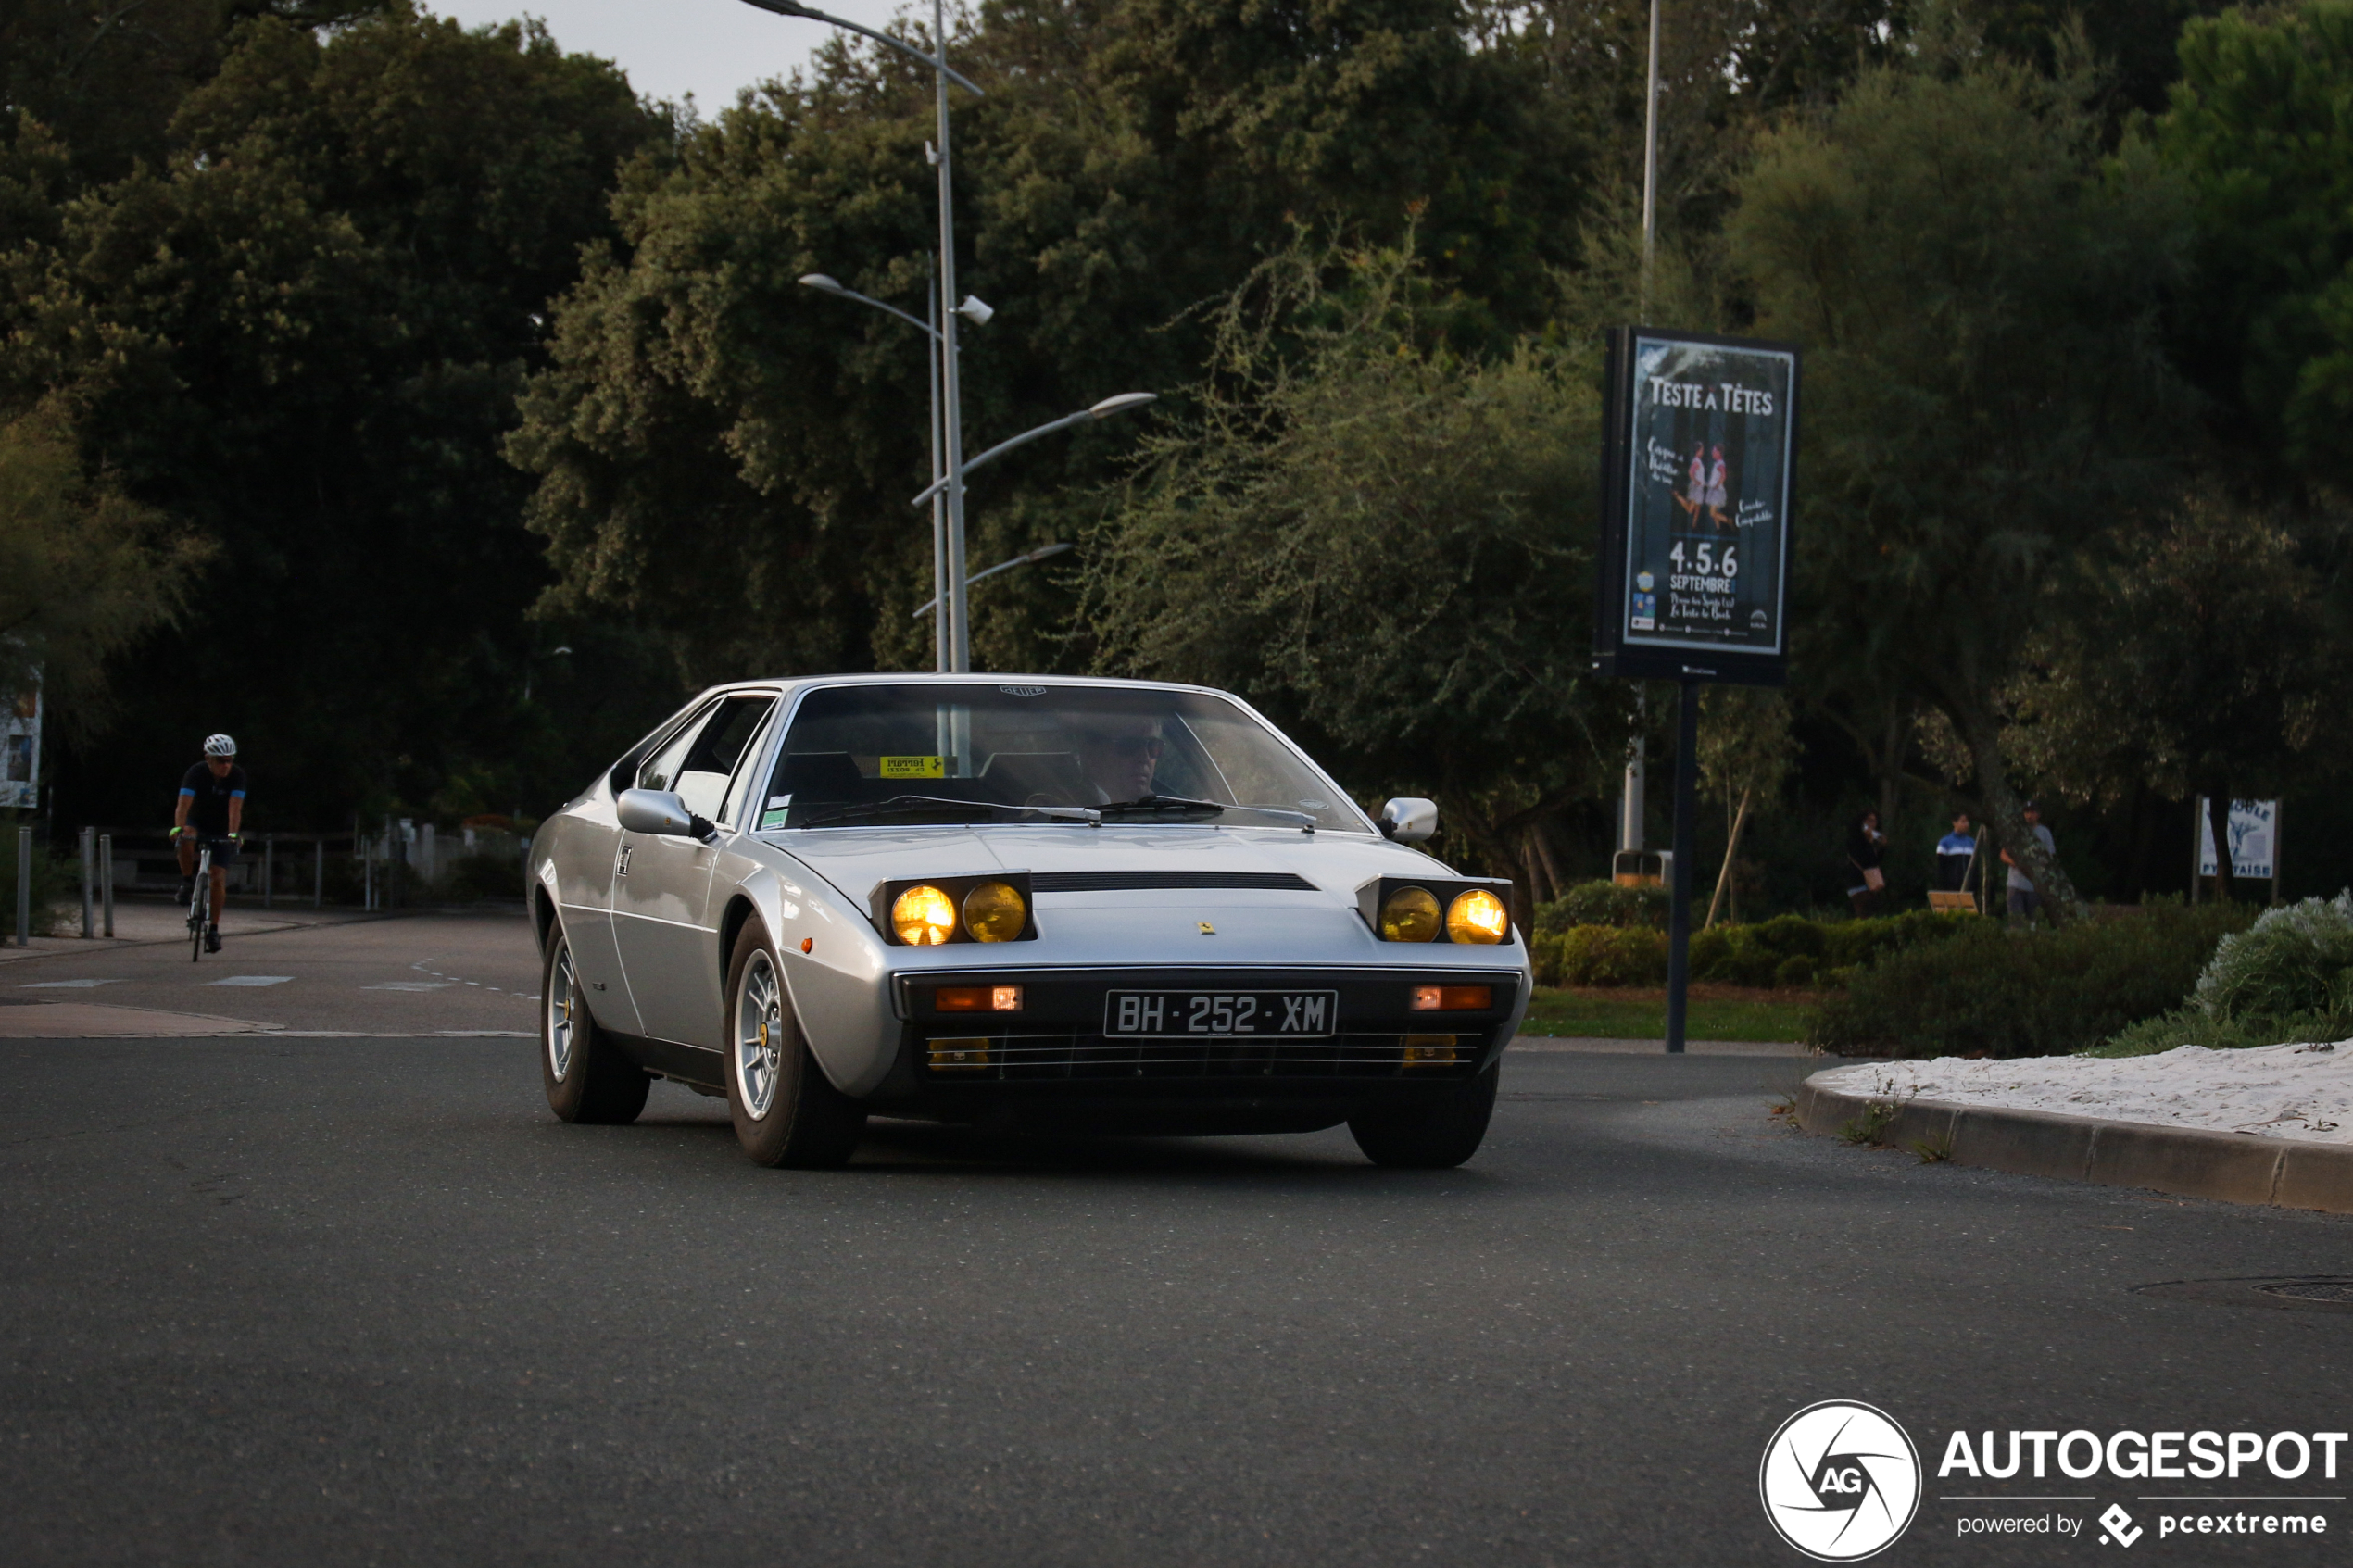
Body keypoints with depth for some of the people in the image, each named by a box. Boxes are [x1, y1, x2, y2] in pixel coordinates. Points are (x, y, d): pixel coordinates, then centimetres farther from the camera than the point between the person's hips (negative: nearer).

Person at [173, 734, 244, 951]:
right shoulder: (196, 773, -23)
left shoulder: (237, 775, -21)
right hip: (198, 824, -1)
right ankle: (187, 881, -14)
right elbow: (183, 805, -35)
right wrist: (179, 828, -53)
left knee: (218, 879, -9)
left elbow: (235, 808, -31)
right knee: (186, 839, -37)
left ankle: (214, 930, 3)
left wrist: (232, 834, -46)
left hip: (221, 831, 1)